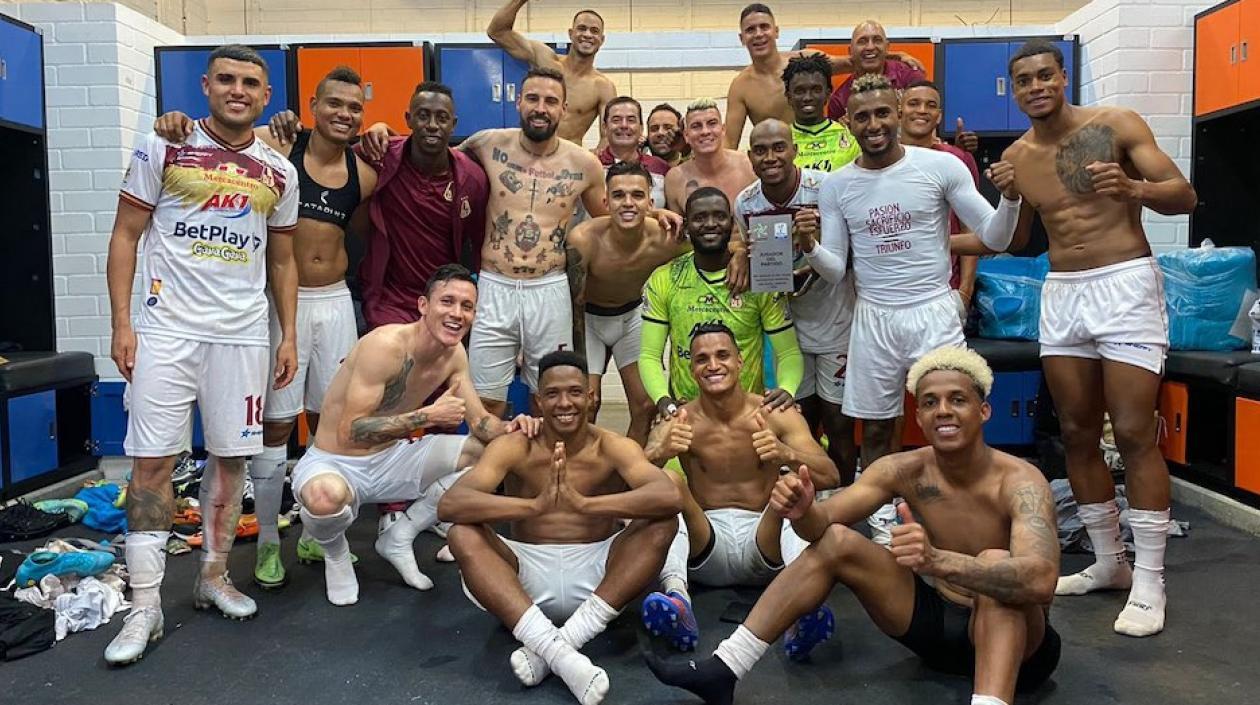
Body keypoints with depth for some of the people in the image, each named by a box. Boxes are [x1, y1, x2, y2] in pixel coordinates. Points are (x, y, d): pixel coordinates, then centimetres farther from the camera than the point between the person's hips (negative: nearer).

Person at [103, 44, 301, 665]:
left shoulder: (279, 172, 10)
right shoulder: (163, 147, 1)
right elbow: (125, 236, 1)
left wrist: (289, 336, 7)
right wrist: (121, 324, -6)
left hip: (242, 334, 3)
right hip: (168, 328, -3)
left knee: (231, 457, 7)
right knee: (152, 461, -4)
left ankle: (213, 577, 24)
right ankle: (145, 607, 5)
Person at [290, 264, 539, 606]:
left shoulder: (454, 354, -3)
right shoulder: (386, 345, -27)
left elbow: (480, 421, 2)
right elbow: (350, 433, -31)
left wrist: (509, 429, -21)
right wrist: (428, 416, -36)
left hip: (391, 459, 7)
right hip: (334, 463, -7)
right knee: (326, 496, -42)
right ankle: (335, 551, -1)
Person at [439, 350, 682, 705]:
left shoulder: (614, 447, -5)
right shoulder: (513, 448, -5)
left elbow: (670, 497, -25)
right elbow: (449, 504, -21)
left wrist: (584, 504, -39)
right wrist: (535, 505, -38)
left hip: (595, 574, 0)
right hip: (528, 574, 0)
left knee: (662, 523, -21)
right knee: (463, 535, -24)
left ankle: (567, 639, -29)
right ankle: (556, 649, -37)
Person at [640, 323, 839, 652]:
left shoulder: (776, 415, 0)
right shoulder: (680, 422, 0)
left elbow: (831, 477, -11)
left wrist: (787, 454, -32)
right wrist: (660, 452, -37)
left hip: (764, 539, 0)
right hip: (705, 546, 0)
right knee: (669, 481, -25)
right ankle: (676, 596, -46)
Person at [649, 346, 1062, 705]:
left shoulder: (1019, 481, -23)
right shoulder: (904, 470, -8)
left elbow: (1039, 581, -41)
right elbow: (823, 522, -12)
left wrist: (936, 559, -57)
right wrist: (802, 511, -38)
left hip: (1016, 642, -5)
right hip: (935, 620, 5)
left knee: (995, 562, -35)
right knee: (834, 541, -9)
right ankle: (722, 671, -12)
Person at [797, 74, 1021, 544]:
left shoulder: (941, 166, -4)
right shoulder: (836, 186, 2)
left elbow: (995, 238, -2)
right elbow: (836, 270, 3)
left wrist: (1010, 197, -21)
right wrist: (808, 247, -17)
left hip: (934, 311, -2)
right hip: (873, 317, 2)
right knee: (874, 430, 9)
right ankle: (882, 525, 24)